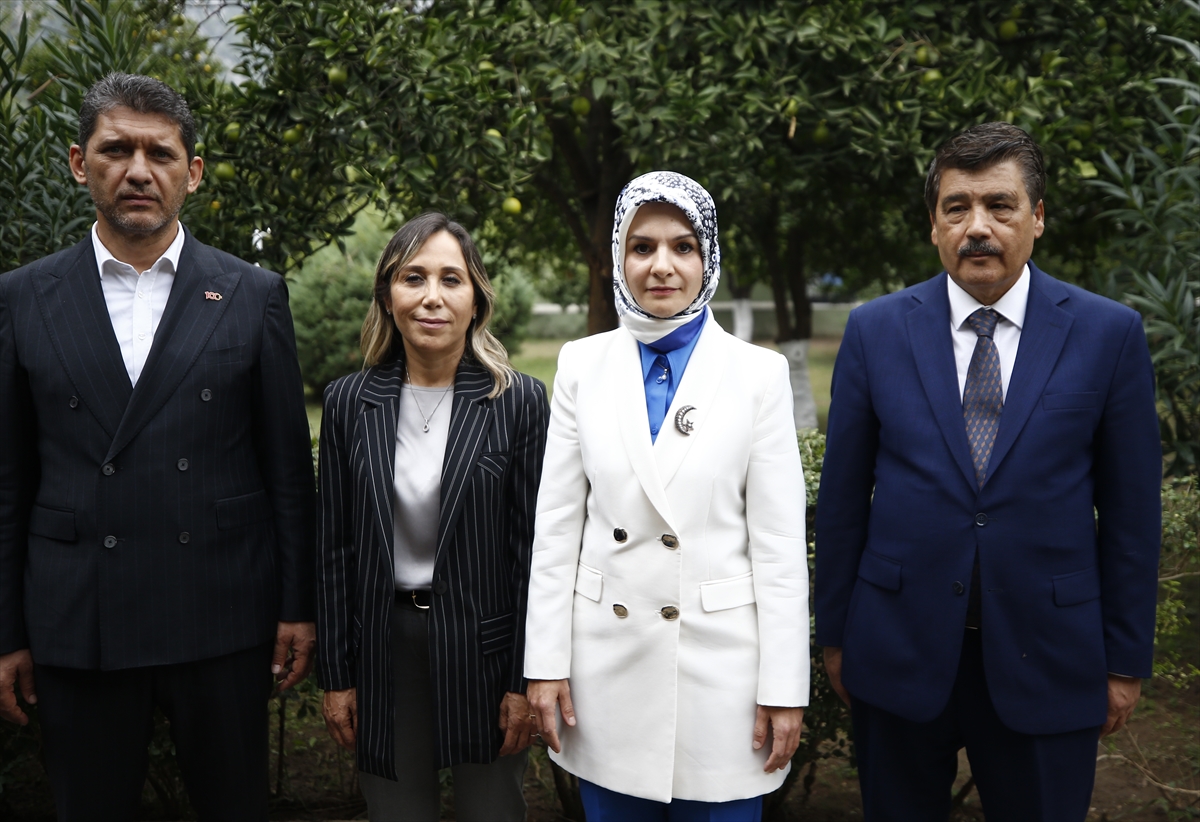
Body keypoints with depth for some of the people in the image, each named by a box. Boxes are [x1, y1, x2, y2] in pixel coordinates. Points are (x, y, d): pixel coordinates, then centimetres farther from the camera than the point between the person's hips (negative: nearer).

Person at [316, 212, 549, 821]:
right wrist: (336, 676, 2)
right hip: (384, 650, 2)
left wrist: (525, 681, -6)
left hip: (483, 646, -1)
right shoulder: (349, 402, 0)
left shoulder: (520, 402, -6)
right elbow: (333, 548, 3)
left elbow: (532, 547, -5)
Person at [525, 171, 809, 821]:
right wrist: (545, 663, 0)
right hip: (607, 659, 2)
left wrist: (784, 688, -6)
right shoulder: (583, 364, 3)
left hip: (719, 657, -2)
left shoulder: (758, 373, -3)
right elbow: (556, 526, 3)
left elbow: (779, 542, -4)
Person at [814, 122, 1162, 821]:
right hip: (899, 651, 1)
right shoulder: (876, 331, -1)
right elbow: (843, 494, 3)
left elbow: (1131, 508, 0)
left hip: (1045, 657, -1)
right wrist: (835, 633, 5)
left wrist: (1127, 662, 1)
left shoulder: (1109, 334, -3)